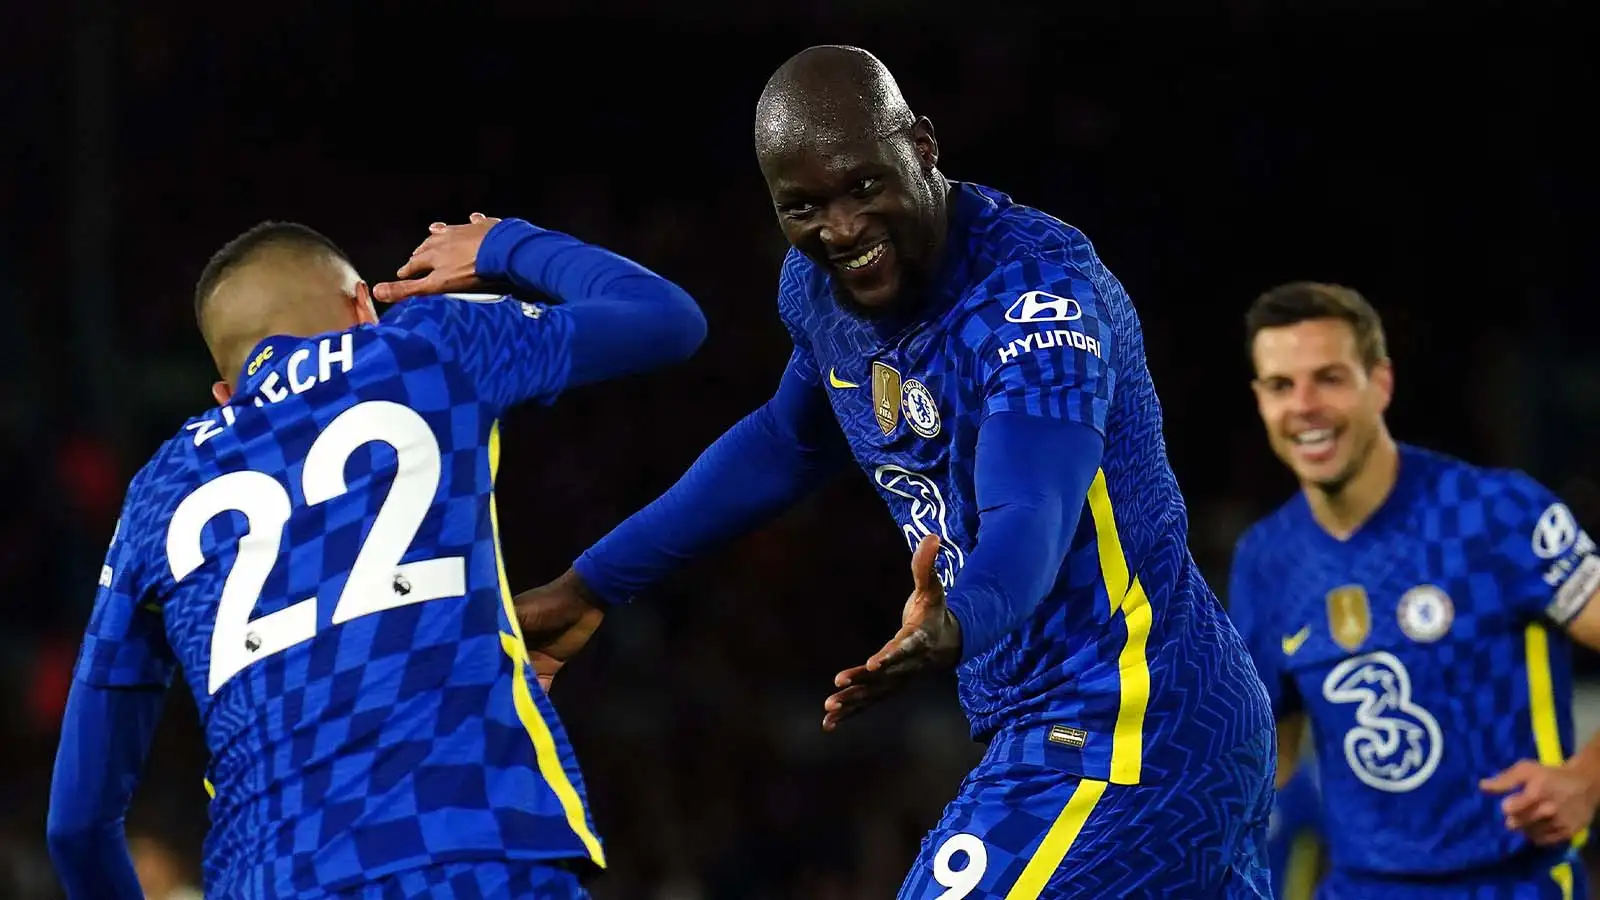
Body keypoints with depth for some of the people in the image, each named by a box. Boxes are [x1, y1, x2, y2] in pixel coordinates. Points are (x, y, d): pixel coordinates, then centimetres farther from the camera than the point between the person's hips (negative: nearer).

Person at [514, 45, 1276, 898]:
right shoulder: (819, 286, 4)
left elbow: (1033, 523, -35)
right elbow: (787, 444, 25)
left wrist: (957, 623, -57)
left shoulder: (1037, 291, -21)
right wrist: (591, 586, 28)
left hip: (1125, 732, -9)